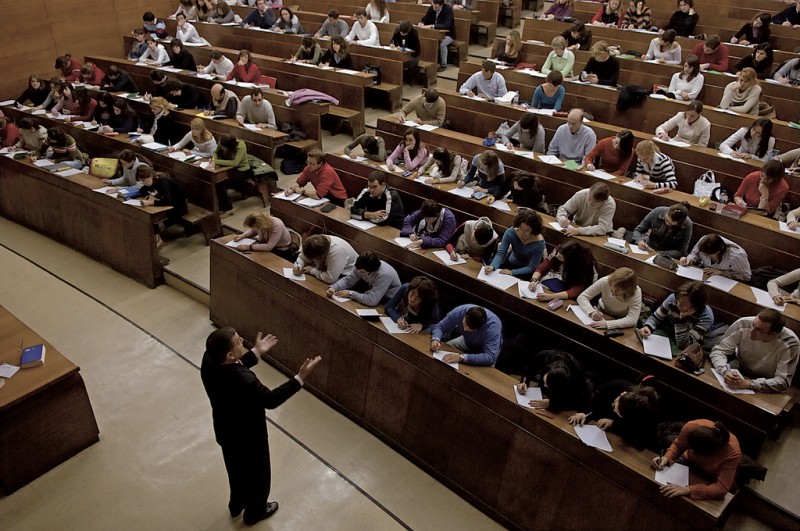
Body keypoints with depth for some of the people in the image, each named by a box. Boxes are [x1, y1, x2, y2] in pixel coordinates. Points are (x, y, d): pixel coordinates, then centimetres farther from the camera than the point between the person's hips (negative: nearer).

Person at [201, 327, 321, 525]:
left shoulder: (209, 360, -20)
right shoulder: (244, 380, -43)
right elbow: (271, 400, -27)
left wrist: (256, 352, 5)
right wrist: (300, 378, -26)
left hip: (225, 432, 7)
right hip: (249, 438, -7)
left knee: (237, 470, 34)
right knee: (258, 476, 25)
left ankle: (236, 505, 60)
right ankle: (254, 512, 51)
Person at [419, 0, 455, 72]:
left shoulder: (448, 9, -23)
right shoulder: (431, 8, -6)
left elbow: (446, 25, -35)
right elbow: (424, 19, 4)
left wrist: (432, 26, -45)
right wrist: (421, 23, -22)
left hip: (447, 34, -5)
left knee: (442, 44, -35)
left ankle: (443, 65, -16)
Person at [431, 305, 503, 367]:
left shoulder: (493, 325, -42)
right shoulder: (459, 311, -31)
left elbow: (490, 358, -49)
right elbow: (440, 327, -15)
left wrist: (462, 357, -54)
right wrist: (435, 339, -37)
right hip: (467, 341, 4)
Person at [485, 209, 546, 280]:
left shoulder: (539, 243, -26)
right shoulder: (510, 232, -19)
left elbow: (531, 268, -22)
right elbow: (500, 253, -20)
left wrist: (512, 272, -35)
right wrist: (492, 266, -40)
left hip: (526, 272, -3)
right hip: (511, 263, 3)